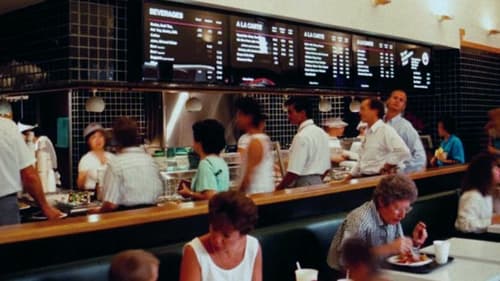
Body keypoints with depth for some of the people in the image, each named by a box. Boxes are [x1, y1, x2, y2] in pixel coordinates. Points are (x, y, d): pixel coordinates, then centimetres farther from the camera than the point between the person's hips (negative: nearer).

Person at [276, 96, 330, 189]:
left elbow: (294, 172, -20)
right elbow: (326, 167, 13)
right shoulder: (322, 133, 8)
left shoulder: (301, 137, -17)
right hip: (318, 183, 8)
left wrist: (278, 188, -10)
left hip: (303, 186, -8)